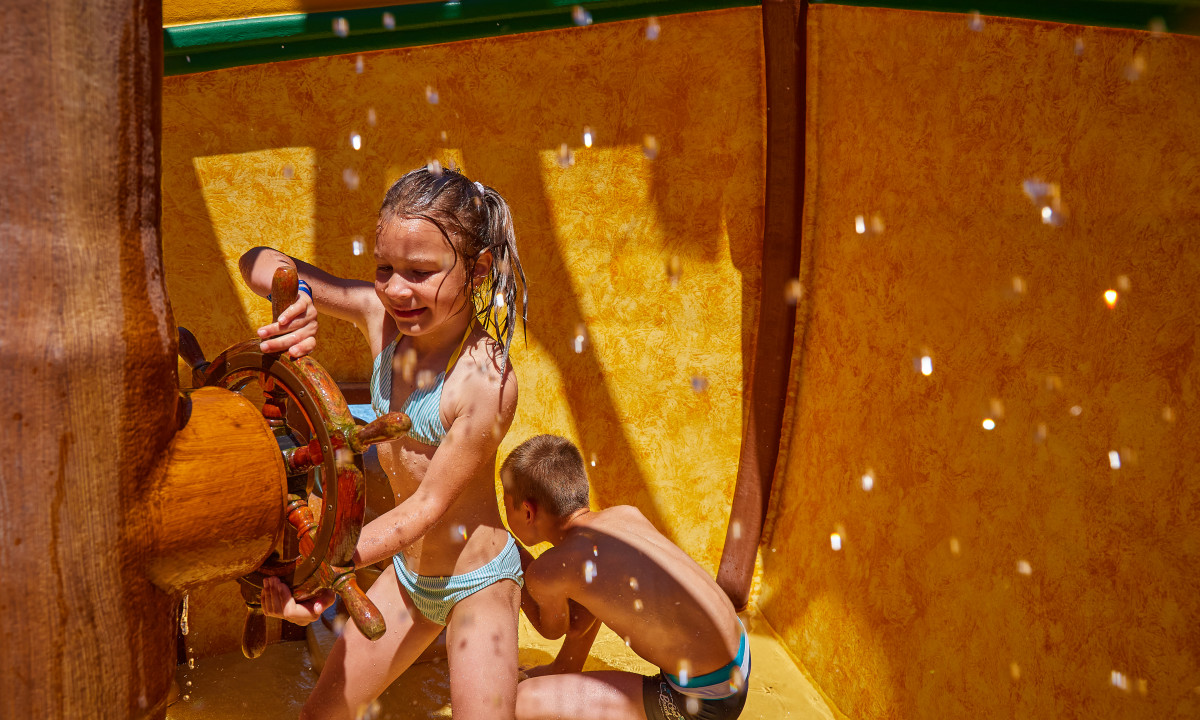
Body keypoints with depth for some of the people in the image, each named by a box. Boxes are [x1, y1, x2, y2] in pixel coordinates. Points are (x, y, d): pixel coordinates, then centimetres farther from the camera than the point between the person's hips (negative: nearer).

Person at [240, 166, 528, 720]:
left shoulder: (488, 379, -28)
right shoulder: (381, 316, -12)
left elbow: (428, 505, -24)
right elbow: (258, 262, -6)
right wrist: (297, 296, -30)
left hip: (478, 585, -6)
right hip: (406, 573, 6)